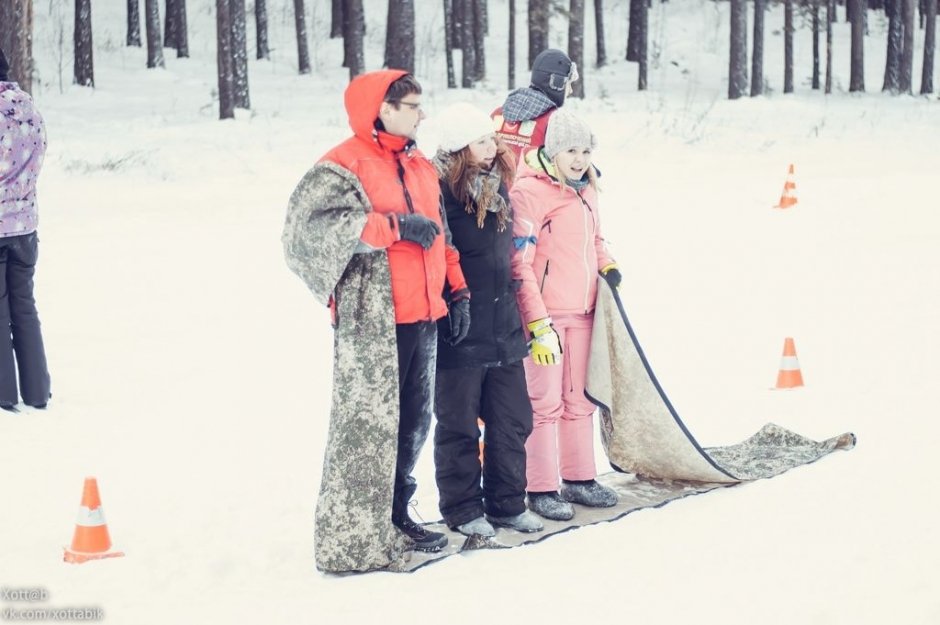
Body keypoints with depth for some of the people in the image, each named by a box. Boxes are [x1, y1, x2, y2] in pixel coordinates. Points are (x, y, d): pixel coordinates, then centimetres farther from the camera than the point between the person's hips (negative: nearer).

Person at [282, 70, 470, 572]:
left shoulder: (421, 167, 17)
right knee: (368, 424, -7)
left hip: (421, 318, 8)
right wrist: (395, 225, -24)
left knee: (414, 420, 15)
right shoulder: (342, 168, -9)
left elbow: (440, 234, 27)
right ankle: (351, 540, -1)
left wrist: (457, 290, 17)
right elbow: (313, 224, -24)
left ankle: (395, 513, 31)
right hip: (370, 319, -8)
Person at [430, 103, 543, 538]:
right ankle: (462, 509, 17)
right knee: (459, 426, 5)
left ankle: (507, 502, 25)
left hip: (503, 329, 8)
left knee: (512, 421, 12)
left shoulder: (498, 186, 10)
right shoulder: (440, 191, -16)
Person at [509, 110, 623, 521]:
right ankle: (542, 489, 6)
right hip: (545, 313, -8)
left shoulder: (584, 188, 11)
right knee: (545, 402, -2)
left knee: (580, 398, 14)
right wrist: (538, 324, -18)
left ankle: (579, 479, 25)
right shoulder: (529, 191, -14)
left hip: (582, 312, 8)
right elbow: (518, 264, -16)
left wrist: (606, 265, 5)